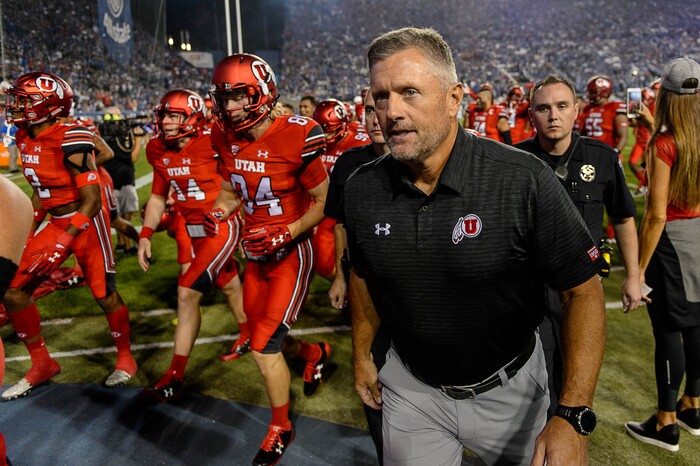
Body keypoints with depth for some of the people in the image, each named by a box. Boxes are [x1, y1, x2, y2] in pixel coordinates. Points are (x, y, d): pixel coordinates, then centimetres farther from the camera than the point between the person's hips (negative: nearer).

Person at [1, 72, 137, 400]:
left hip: (86, 223, -8)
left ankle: (125, 359, 27)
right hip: (55, 222, 8)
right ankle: (42, 364, 22)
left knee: (105, 295, 4)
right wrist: (31, 229, 16)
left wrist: (63, 242, -25)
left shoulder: (70, 142, -21)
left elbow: (92, 201, -21)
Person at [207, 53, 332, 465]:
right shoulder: (228, 139, -1)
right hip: (257, 251, 7)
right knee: (268, 339, 17)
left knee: (265, 347, -6)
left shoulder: (296, 138, -20)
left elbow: (323, 202, -12)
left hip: (292, 253, -7)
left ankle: (281, 428, 20)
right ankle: (316, 354, 51)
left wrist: (285, 235, -24)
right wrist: (218, 214, -7)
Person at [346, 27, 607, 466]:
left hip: (508, 389, -1)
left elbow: (583, 290, -18)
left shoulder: (524, 181, -24)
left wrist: (573, 417, -22)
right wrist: (362, 355, 14)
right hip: (412, 388, 2)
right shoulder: (362, 189, -11)